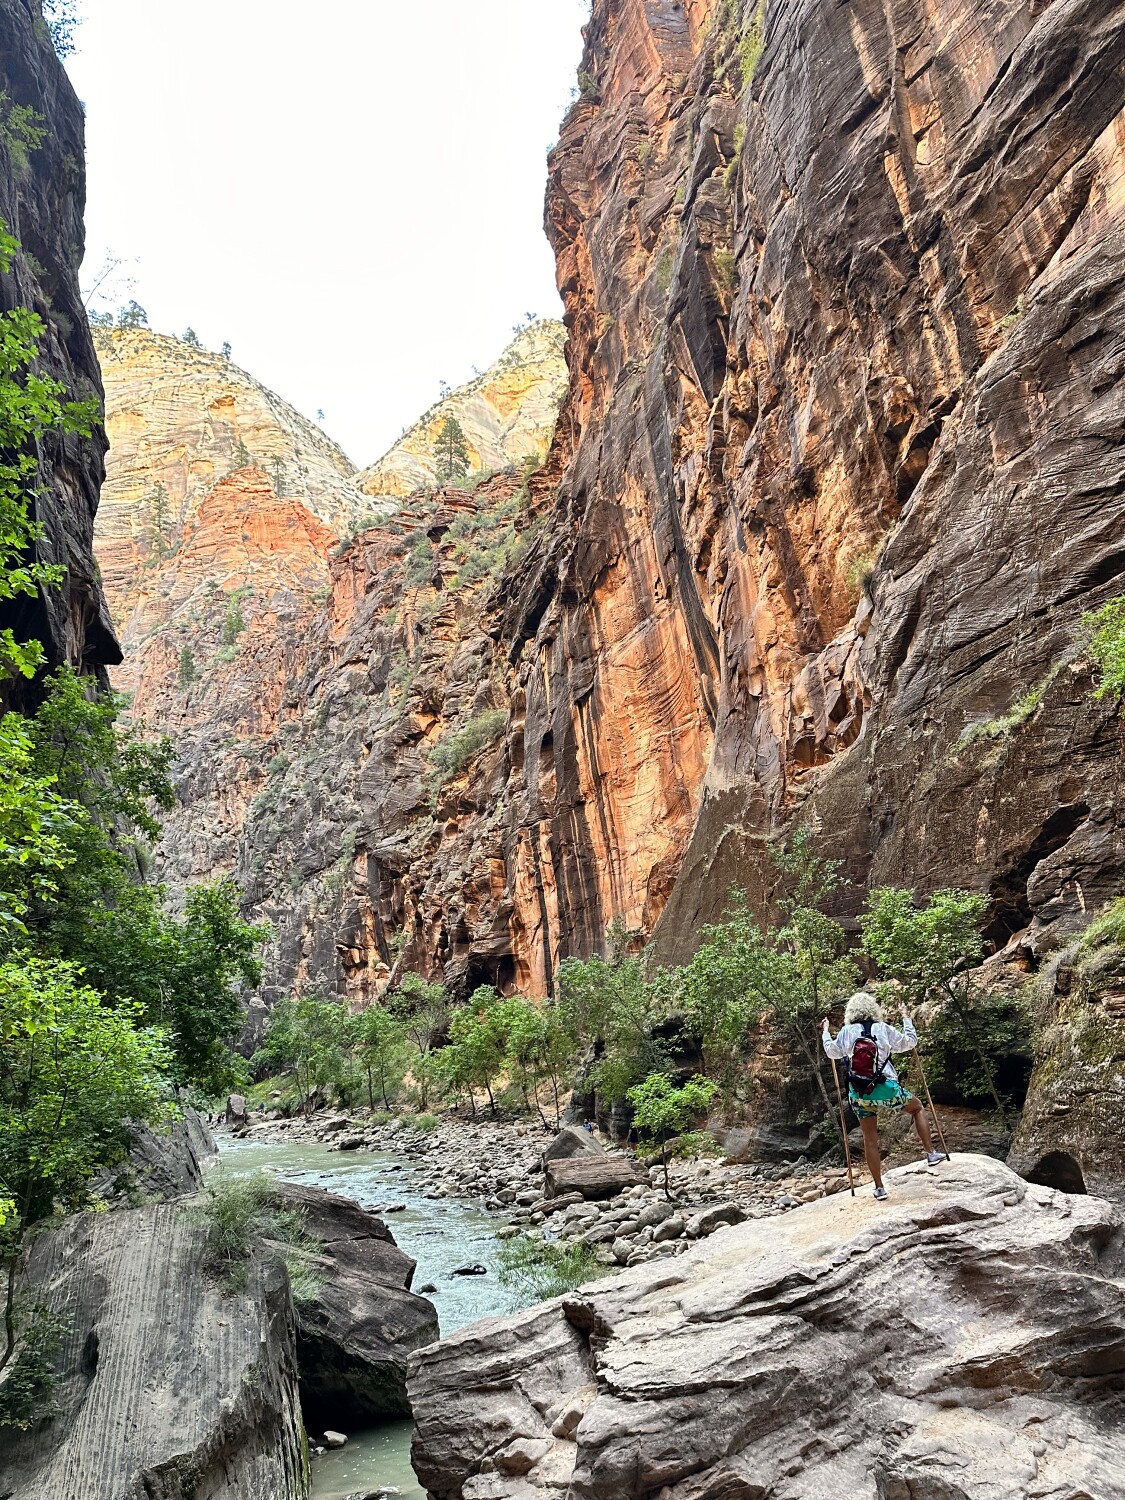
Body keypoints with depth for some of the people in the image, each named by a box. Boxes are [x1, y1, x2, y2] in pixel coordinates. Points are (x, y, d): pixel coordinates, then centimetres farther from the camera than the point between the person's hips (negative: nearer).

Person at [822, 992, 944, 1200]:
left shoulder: (846, 1031, 3)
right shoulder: (883, 1029, 0)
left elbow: (833, 1051, 16)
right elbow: (909, 1042, 11)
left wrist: (826, 1032, 31)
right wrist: (906, 1020, 25)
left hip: (859, 1094, 1)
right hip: (886, 1089, -1)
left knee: (870, 1139, 11)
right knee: (917, 1107, 26)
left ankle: (879, 1187, 14)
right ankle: (931, 1154, 23)